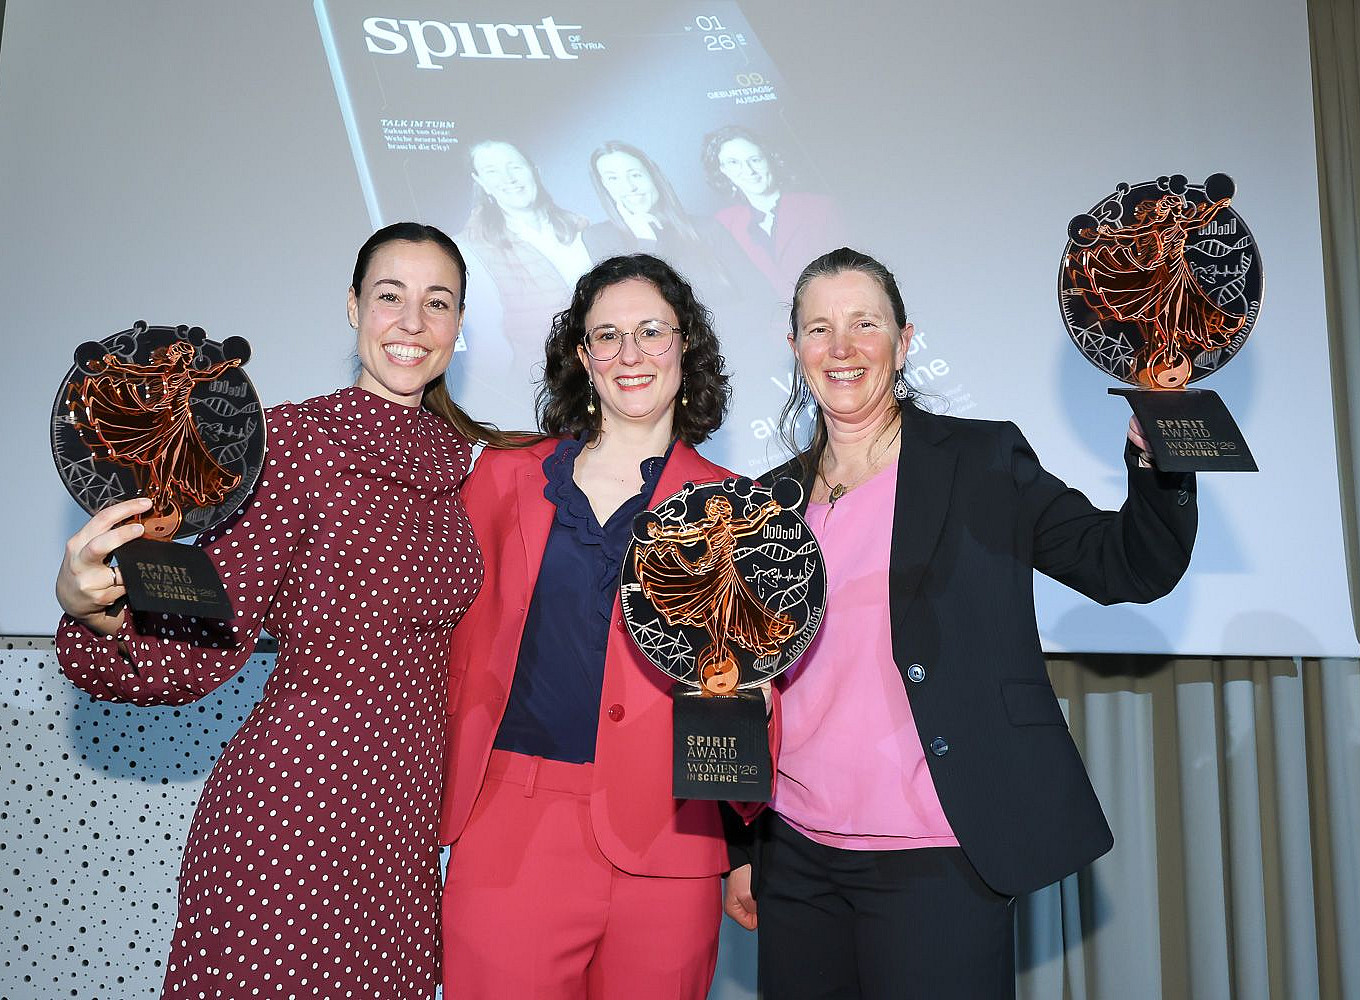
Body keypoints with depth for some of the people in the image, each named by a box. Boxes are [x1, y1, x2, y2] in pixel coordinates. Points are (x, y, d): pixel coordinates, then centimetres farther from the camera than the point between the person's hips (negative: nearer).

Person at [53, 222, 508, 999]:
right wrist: (95, 611, -31)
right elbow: (203, 648, -15)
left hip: (410, 810, 6)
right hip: (290, 813, -5)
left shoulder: (459, 456, 6)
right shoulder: (292, 440, -11)